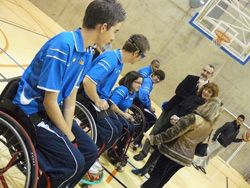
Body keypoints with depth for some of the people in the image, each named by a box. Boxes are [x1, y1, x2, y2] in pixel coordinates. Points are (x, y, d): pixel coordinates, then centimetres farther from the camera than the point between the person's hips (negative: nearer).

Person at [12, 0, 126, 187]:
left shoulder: (87, 53, 0)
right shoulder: (62, 46, -27)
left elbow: (70, 97, 2)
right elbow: (49, 102, -24)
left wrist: (69, 133, -6)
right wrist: (68, 135, -13)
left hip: (53, 110, 9)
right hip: (31, 110, -8)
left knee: (90, 151, 7)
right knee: (73, 162, -19)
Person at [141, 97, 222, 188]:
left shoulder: (193, 118, -21)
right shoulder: (210, 127, 0)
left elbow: (172, 132, -21)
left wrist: (153, 139, -12)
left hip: (173, 152, -6)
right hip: (186, 158, 6)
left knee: (155, 178, 8)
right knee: (163, 180, 21)